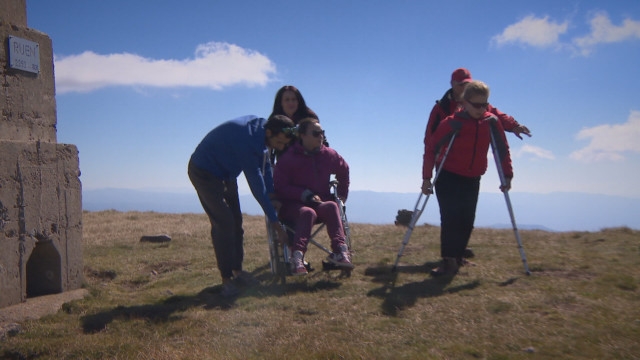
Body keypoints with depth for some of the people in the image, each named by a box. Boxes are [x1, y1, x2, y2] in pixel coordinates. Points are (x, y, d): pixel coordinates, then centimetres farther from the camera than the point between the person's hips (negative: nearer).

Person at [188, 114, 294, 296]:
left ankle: (237, 270, 19)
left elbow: (265, 164, 5)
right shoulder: (247, 140, -35)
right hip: (204, 172, -9)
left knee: (235, 221, 8)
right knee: (224, 223, -15)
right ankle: (226, 278, -8)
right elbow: (257, 185, -32)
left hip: (226, 173, 9)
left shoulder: (259, 127, -9)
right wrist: (274, 220, -26)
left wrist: (271, 193, -5)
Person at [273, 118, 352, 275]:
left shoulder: (329, 155, 7)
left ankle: (340, 251, -43)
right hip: (293, 205, -4)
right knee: (307, 212, -38)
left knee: (331, 206, -31)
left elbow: (344, 170, 28)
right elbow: (279, 188, -9)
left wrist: (342, 193, 19)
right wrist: (305, 195, -20)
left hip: (320, 203, 4)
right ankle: (297, 258, -52)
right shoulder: (287, 158, -6)